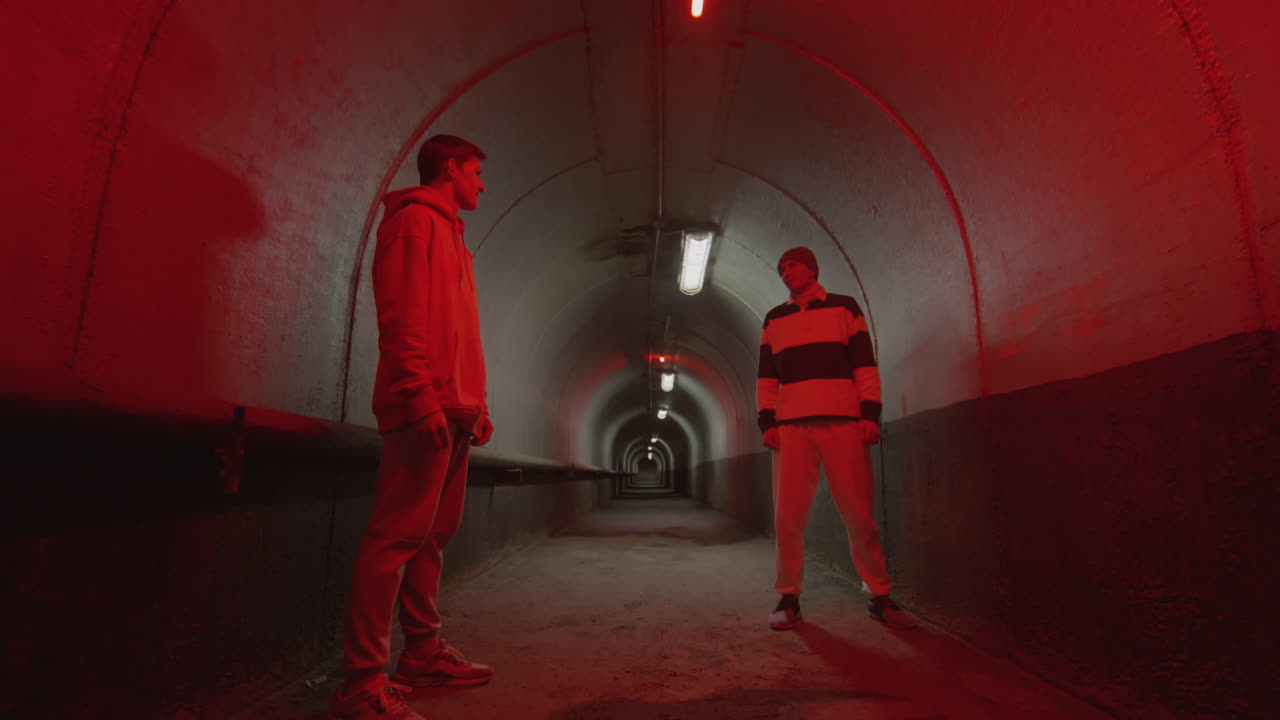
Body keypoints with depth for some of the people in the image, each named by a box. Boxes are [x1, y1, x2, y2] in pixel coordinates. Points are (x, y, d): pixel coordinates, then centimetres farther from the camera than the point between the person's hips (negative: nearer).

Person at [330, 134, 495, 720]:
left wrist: (476, 402, 18)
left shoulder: (449, 233, 28)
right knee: (398, 534, -10)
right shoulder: (414, 217, 0)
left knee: (434, 532, 11)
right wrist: (422, 396, -21)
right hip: (426, 408, -10)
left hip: (453, 411, 10)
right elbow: (401, 316, -13)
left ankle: (423, 653, 21)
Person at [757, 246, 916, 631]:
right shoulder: (774, 319, 19)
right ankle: (788, 597, 9)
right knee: (788, 517, -2)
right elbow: (766, 375, 15)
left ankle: (879, 596, 13)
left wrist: (870, 413, -4)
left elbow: (865, 363, 7)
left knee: (859, 515, -1)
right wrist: (767, 421, 3)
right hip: (791, 425, 2)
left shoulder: (845, 307, 14)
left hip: (844, 422, -1)